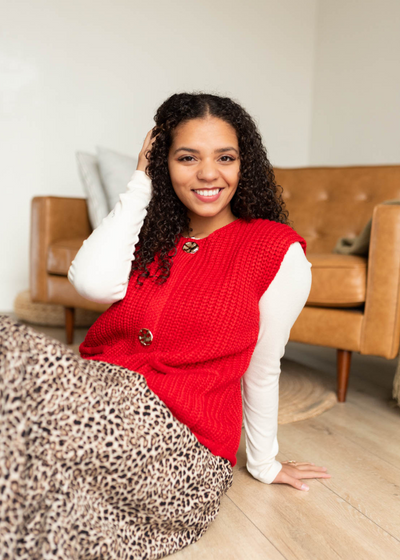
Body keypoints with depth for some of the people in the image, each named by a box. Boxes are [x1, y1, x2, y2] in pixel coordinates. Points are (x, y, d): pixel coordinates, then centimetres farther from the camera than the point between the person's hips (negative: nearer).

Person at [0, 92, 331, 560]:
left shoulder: (279, 250, -1)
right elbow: (92, 282, -10)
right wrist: (141, 184, 0)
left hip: (181, 449, -4)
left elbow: (261, 370, 7)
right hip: (97, 411, 5)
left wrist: (264, 464, 17)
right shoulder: (150, 237, 13)